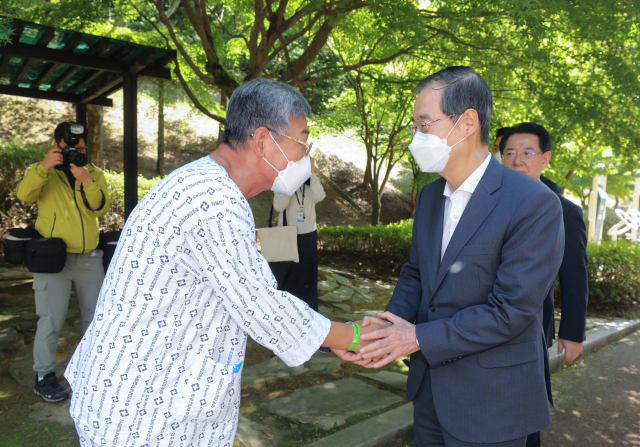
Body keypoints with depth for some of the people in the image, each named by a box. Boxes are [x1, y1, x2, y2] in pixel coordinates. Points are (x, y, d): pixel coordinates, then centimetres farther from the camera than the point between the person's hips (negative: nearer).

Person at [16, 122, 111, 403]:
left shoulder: (95, 174, 7)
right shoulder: (42, 172, 3)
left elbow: (102, 207, -9)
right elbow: (24, 195, -17)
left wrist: (87, 181, -25)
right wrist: (44, 166, -30)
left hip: (89, 258, 3)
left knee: (95, 315, 14)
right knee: (51, 319, -3)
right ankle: (43, 378, 14)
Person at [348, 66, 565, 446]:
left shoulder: (535, 204, -20)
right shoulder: (430, 195, 4)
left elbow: (512, 310, -23)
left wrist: (419, 337, -19)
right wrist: (394, 324, -9)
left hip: (489, 400, -6)